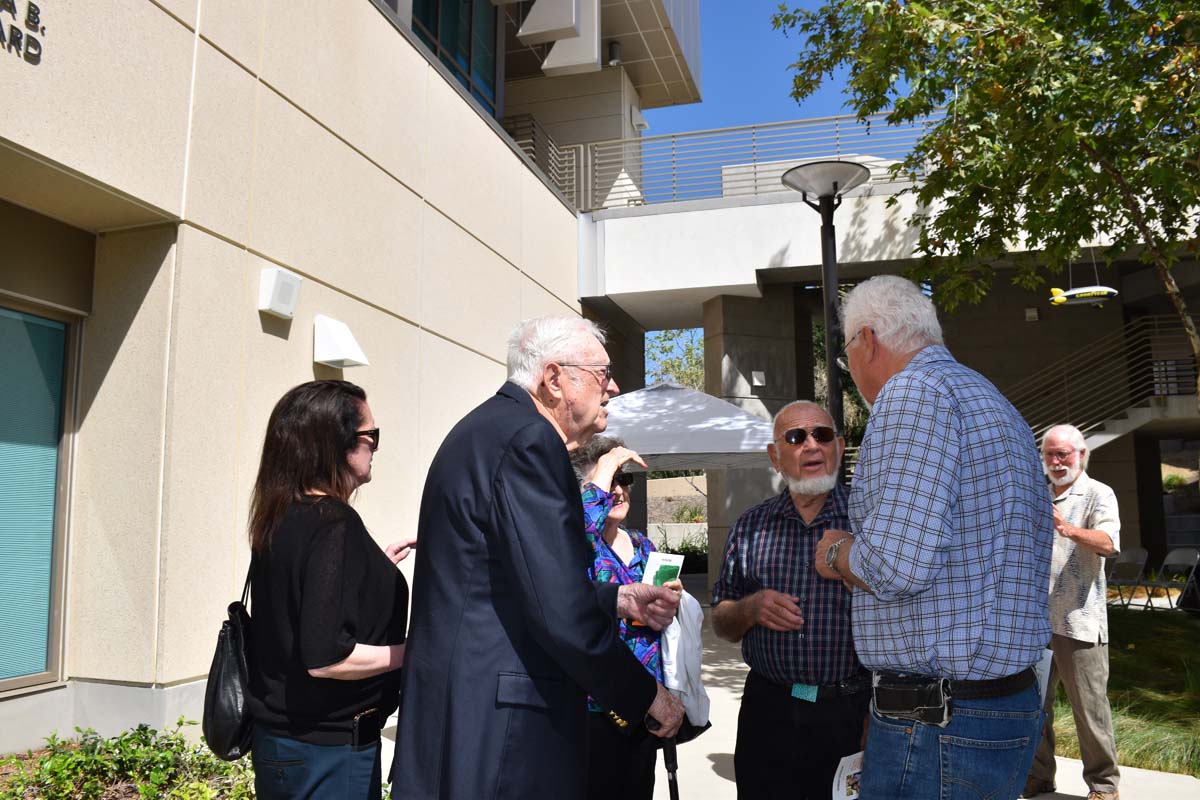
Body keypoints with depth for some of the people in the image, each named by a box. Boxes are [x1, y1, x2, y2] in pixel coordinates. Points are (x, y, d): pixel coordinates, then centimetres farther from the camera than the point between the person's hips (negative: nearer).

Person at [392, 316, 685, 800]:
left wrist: (617, 599, 14)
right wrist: (646, 696, -10)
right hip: (495, 731, -10)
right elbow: (562, 615, -24)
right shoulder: (527, 439, -19)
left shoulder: (489, 428, 12)